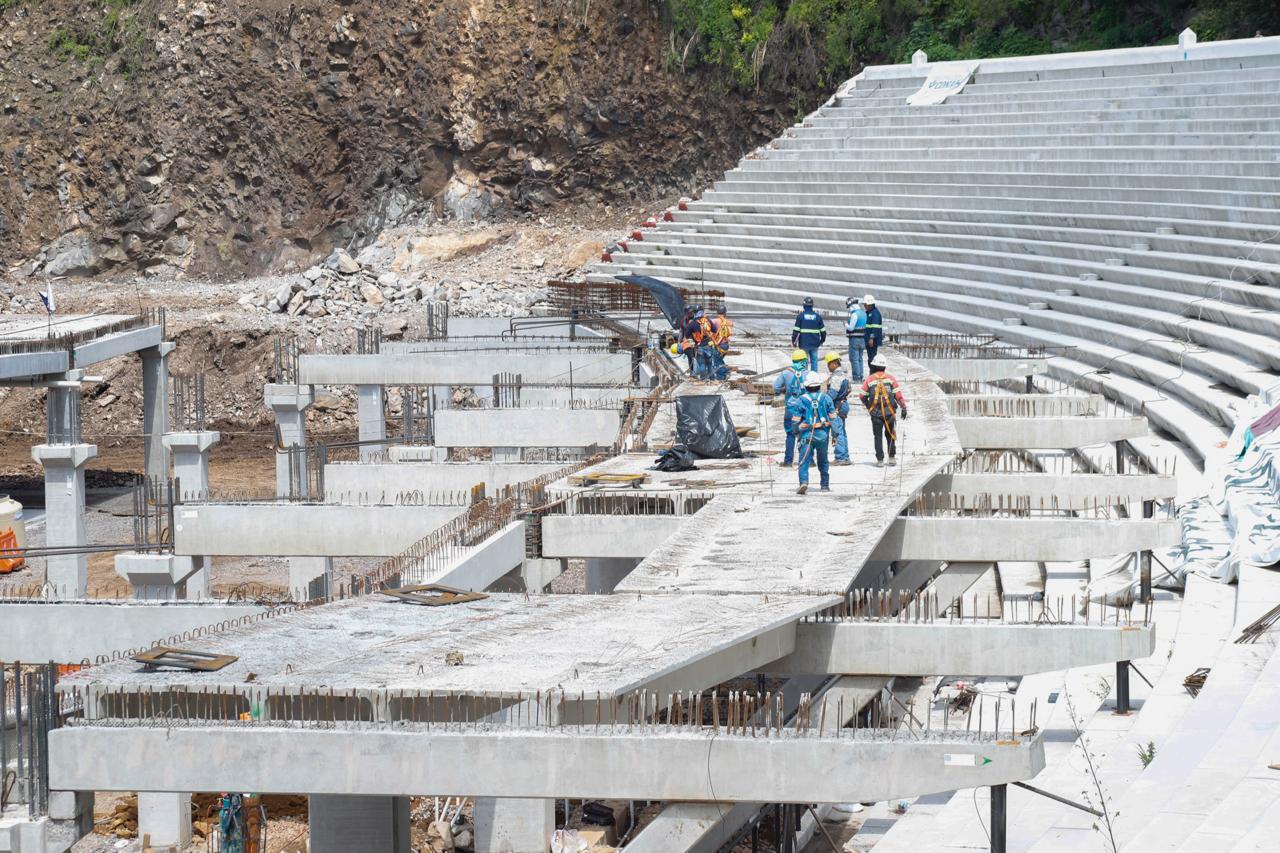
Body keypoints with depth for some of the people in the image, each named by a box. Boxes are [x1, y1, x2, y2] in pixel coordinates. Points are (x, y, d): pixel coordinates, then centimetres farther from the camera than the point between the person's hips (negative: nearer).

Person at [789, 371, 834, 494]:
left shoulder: (800, 400, -4)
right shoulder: (826, 399, 1)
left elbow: (796, 420, -1)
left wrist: (796, 433, 13)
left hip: (806, 435, -2)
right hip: (823, 434, 2)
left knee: (804, 461, -5)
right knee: (823, 461, 18)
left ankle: (804, 482, -25)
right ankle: (825, 485, 25)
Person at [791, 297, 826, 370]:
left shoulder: (800, 316, -5)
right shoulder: (818, 316, 3)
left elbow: (796, 330, -6)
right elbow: (823, 330, 8)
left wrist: (793, 340, 4)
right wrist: (822, 340, 23)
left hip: (804, 343, -2)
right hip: (814, 344, 2)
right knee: (814, 360, 7)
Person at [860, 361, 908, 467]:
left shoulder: (869, 380, 0)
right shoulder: (890, 378, 2)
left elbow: (863, 397, 4)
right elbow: (898, 395, -4)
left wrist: (868, 406, 20)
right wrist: (903, 407, 1)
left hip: (876, 413, -1)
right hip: (889, 412, 1)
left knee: (878, 436, 6)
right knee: (890, 434, 16)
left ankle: (880, 460, 2)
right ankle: (892, 457, 13)